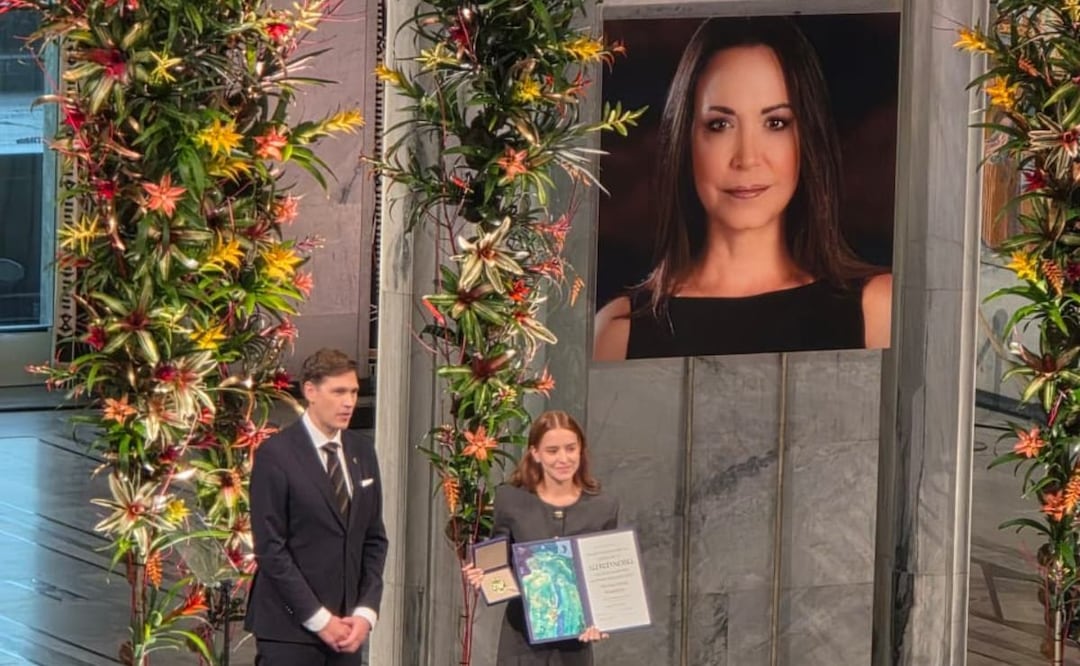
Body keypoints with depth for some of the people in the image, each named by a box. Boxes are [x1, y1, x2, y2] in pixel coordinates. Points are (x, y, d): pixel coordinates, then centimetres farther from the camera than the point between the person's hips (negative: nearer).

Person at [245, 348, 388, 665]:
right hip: (289, 629, -6)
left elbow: (374, 539, 14)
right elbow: (270, 549, -11)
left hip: (346, 629, 6)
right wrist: (318, 619, -13)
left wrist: (366, 612, 0)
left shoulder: (362, 450, 13)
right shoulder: (276, 455, -7)